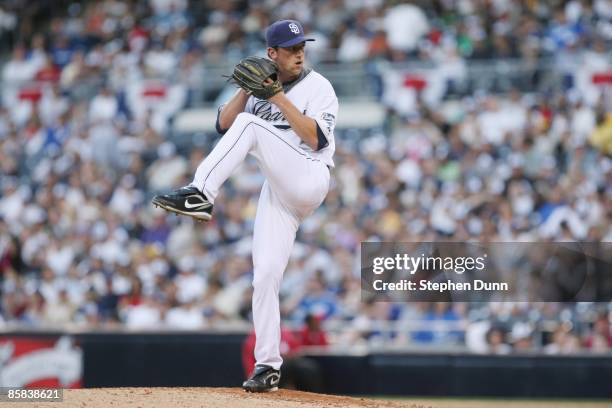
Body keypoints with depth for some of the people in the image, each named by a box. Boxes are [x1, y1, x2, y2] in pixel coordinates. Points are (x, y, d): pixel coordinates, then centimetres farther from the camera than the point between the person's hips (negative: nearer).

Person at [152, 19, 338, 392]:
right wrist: (247, 89, -5)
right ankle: (268, 366, -1)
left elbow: (315, 139, -14)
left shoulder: (318, 87, 0)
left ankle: (200, 195, -29)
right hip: (278, 192, 6)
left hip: (309, 180, -6)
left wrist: (280, 99, -16)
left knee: (250, 125, -24)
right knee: (265, 276, -6)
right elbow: (224, 124, 8)